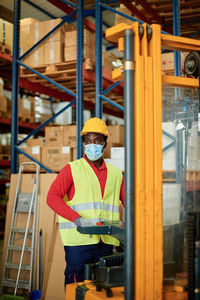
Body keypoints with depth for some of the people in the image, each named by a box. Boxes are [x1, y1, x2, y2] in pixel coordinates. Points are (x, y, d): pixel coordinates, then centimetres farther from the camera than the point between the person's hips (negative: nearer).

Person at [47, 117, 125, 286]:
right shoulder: (72, 169, 2)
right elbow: (52, 197, -9)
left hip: (106, 243, 4)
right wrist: (78, 219, -20)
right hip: (79, 241, -4)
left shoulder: (115, 174, 14)